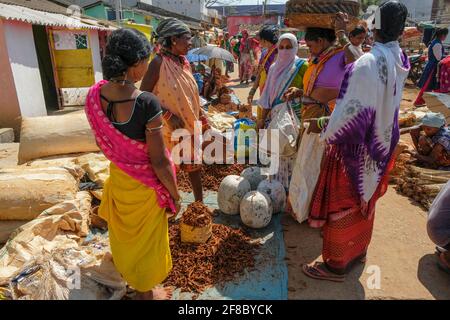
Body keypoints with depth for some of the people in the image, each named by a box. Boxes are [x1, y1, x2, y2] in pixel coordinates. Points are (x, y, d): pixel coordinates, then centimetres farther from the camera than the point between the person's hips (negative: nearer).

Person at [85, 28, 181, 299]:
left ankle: (128, 269, 63)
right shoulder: (147, 103, -32)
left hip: (117, 175, 6)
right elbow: (159, 161, -25)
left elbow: (101, 142, 1)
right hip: (144, 183, -6)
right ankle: (145, 292, 45)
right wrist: (175, 194, -10)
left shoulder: (95, 94, -13)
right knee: (145, 237, 19)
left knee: (126, 227, 33)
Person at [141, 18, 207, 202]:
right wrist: (169, 116, -22)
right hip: (168, 127, -7)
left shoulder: (184, 62, 5)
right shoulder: (159, 62, -16)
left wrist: (201, 116, 11)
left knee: (194, 165, 16)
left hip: (189, 124, 7)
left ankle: (199, 203, 34)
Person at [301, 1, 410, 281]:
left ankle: (337, 265, 23)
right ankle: (358, 249, 42)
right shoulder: (400, 60, 0)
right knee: (364, 199, 23)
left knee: (343, 205, 6)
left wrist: (321, 126, -14)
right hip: (382, 143, 8)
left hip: (356, 147, -8)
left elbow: (353, 115, -30)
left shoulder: (368, 63, -25)